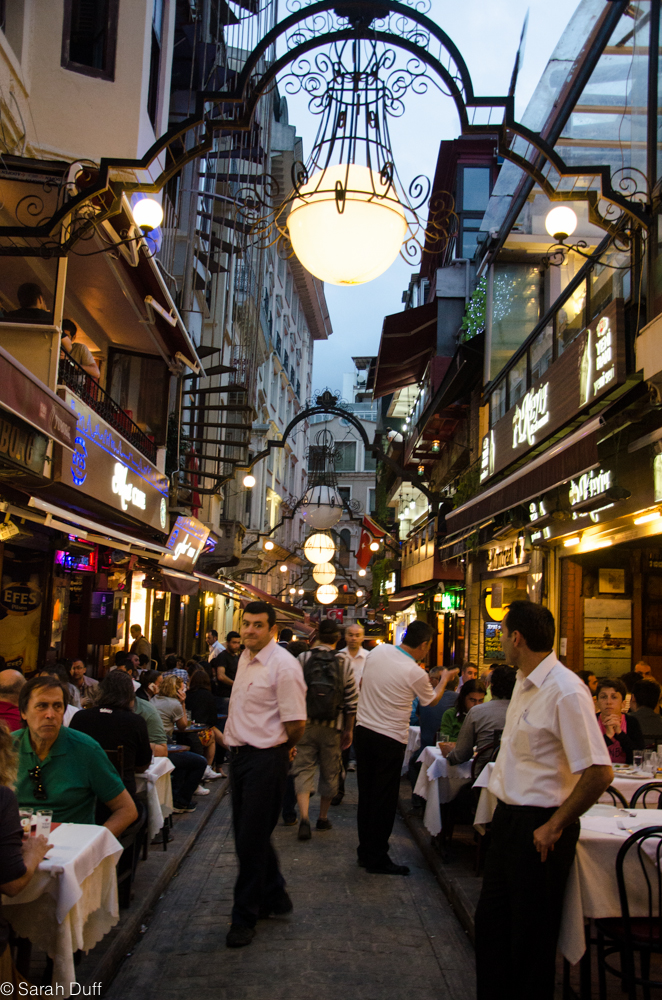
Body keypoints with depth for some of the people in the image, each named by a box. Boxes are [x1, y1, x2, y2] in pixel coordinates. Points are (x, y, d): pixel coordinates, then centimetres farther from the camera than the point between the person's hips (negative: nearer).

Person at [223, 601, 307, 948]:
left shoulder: (283, 665, -18)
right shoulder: (246, 658, 10)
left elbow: (296, 723, -17)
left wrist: (283, 750, -3)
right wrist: (228, 736, 16)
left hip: (266, 759, -9)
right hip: (240, 753, 9)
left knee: (253, 839, -1)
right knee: (246, 834, 17)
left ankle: (245, 917, 13)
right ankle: (274, 897, 35)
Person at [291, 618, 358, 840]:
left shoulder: (303, 659, -5)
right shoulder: (344, 663, -5)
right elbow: (351, 701, -3)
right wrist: (348, 730, 8)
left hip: (306, 724, 0)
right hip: (332, 727, 0)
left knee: (303, 769, 4)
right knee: (329, 773, 15)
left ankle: (304, 818, -12)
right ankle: (323, 817, 27)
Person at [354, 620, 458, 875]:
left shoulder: (377, 652, -1)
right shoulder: (416, 674, -15)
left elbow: (362, 683, 14)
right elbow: (432, 700, 6)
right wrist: (445, 678, 22)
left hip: (363, 729, 6)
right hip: (390, 739, -6)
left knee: (366, 794, 14)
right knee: (384, 799, 4)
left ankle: (365, 851, 25)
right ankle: (376, 858, 12)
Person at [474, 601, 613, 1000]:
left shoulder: (566, 692, -23)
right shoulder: (524, 683, 7)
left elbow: (600, 772, -25)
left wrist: (554, 827, -18)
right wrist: (506, 811, 15)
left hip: (539, 826, -9)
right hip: (509, 817, 9)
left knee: (531, 936, 7)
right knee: (492, 918, 20)